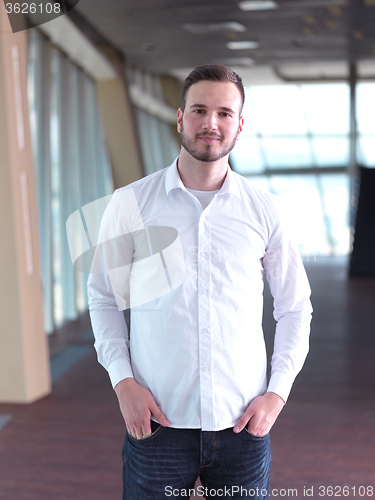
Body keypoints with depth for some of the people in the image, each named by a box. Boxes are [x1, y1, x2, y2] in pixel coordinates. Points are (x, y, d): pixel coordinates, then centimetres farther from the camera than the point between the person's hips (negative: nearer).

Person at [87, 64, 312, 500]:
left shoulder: (265, 212, 2)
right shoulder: (130, 204, 0)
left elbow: (295, 308, 9)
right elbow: (104, 296, 7)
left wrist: (277, 392, 0)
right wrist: (122, 380, -4)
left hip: (243, 425, 1)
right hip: (156, 421, -1)